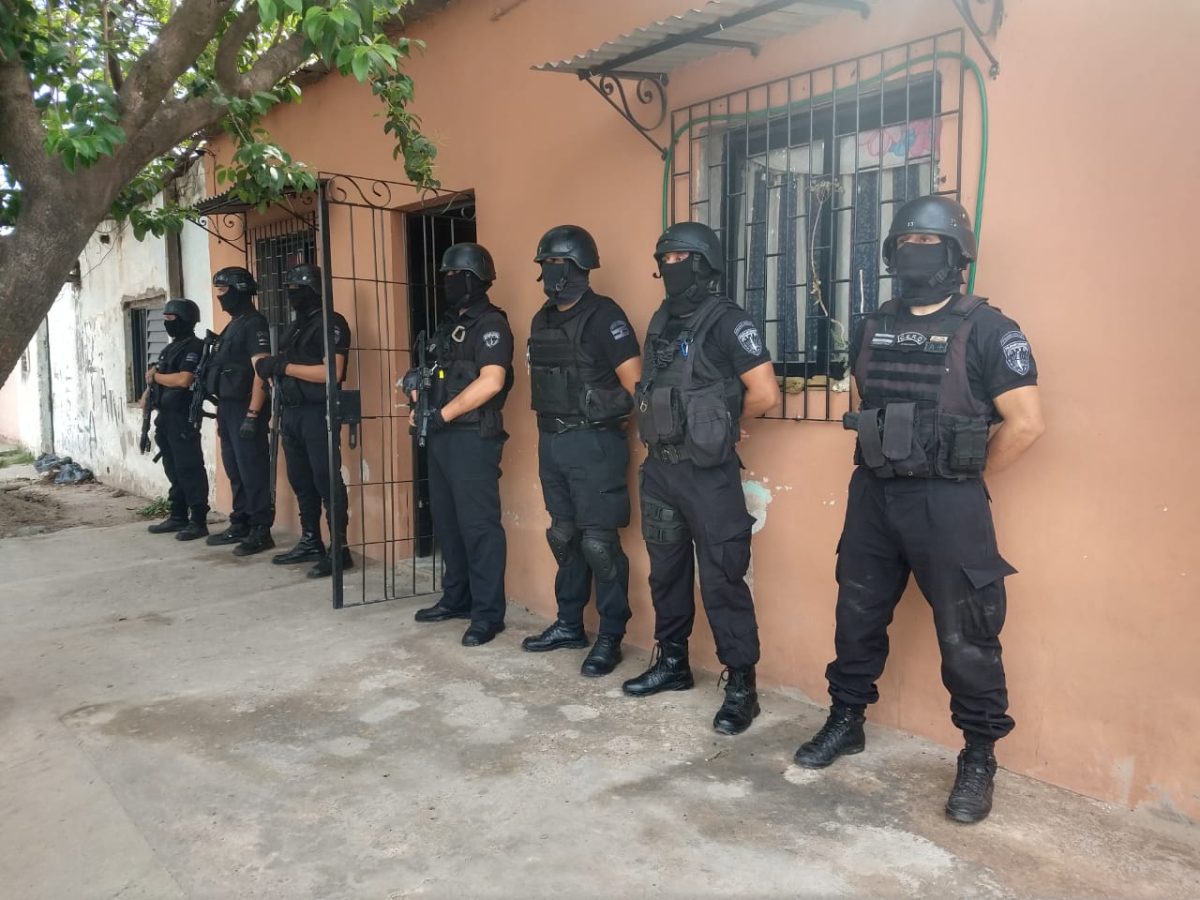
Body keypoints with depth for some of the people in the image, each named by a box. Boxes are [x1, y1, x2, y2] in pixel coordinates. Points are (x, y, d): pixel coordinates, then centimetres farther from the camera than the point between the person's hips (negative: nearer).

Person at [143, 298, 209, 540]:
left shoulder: (194, 347, -11)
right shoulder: (170, 348, 19)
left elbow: (183, 380, -22)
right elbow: (158, 376, 24)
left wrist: (155, 376, -8)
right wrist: (149, 390, 4)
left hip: (183, 418, -9)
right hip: (165, 416, 9)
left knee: (189, 469, -8)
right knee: (173, 469, 13)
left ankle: (198, 521, -5)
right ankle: (178, 517, 21)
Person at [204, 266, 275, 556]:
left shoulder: (254, 323, -11)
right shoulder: (232, 326, 19)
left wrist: (253, 415, -23)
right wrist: (221, 414, 19)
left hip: (245, 409, -10)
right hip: (228, 408, 10)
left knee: (253, 471, -6)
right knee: (235, 472, 14)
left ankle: (261, 531, -1)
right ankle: (240, 525, 22)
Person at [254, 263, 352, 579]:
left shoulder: (331, 323, -8)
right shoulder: (293, 328, 19)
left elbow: (332, 372, -19)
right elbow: (279, 369, 22)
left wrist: (284, 367, -17)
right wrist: (270, 370, -1)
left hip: (318, 413, -9)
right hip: (291, 413, 9)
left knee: (327, 481, -8)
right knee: (301, 482, 13)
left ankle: (339, 549, -4)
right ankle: (310, 543, 22)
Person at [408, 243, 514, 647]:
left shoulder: (491, 324, -11)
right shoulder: (449, 324, 18)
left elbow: (489, 383, -22)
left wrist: (442, 414, -17)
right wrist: (418, 386, 3)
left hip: (474, 438, -10)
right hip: (442, 437, 10)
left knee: (478, 525, -5)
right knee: (447, 521, 15)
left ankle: (488, 613, 2)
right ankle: (456, 598, 28)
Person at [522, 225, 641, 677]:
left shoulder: (603, 316, -12)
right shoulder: (542, 320, 12)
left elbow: (635, 385, -15)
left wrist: (602, 417, -5)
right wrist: (552, 424, 13)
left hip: (593, 444, -8)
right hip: (551, 442, 8)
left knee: (600, 543, -3)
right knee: (563, 537, 15)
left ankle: (610, 638, 8)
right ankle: (569, 624, 28)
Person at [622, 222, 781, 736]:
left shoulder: (726, 321, -11)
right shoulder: (661, 322, 12)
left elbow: (765, 394, -15)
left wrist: (720, 427, -1)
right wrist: (663, 430, 9)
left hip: (708, 472, -7)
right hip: (659, 467, 8)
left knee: (721, 578, -3)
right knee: (666, 570, 16)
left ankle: (742, 685, 7)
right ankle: (672, 663, 30)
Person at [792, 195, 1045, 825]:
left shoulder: (985, 330, -9)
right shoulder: (873, 328, 8)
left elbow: (1025, 423, -11)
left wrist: (962, 476, -4)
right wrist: (886, 460, 12)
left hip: (946, 505, -5)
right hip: (872, 494, 6)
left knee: (965, 637, 4)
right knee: (857, 617, 15)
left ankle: (979, 759, 21)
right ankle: (845, 722, 34)